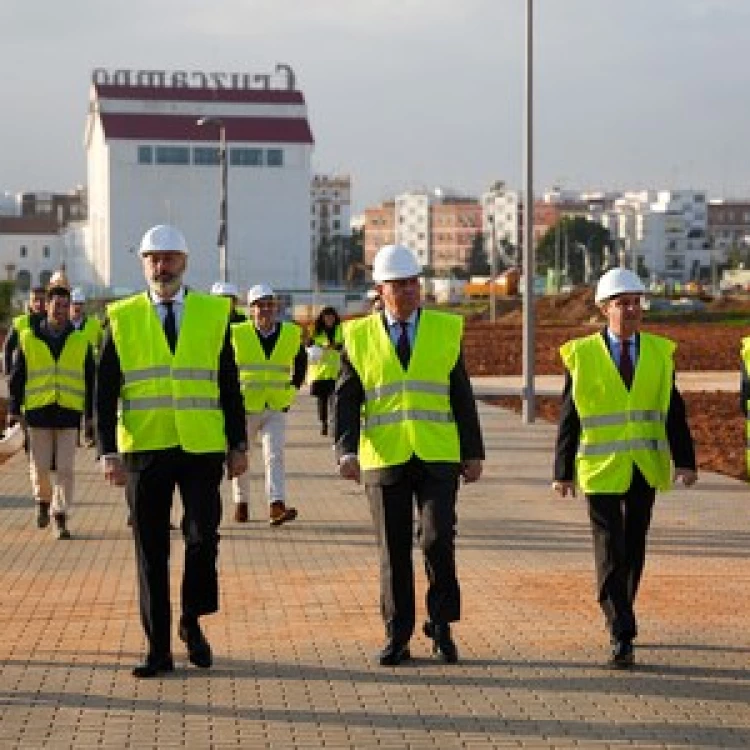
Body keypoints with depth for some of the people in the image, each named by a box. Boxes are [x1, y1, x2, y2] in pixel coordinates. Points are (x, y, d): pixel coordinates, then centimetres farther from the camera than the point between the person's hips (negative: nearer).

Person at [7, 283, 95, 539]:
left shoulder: (80, 342, 7)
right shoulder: (28, 339, 5)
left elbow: (90, 381, 10)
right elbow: (16, 377, 8)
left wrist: (91, 416, 7)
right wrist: (14, 410, 3)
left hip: (69, 414, 0)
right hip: (38, 412, 0)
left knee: (65, 469, -3)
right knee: (40, 466, 4)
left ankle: (60, 517, 5)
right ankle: (44, 500, 32)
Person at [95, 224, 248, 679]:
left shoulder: (214, 313, 6)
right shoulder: (121, 318, 3)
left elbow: (229, 384, 9)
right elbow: (105, 393, 1)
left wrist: (238, 444, 6)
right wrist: (109, 452, -6)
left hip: (202, 449, 0)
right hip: (144, 451, 0)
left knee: (203, 538, -3)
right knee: (151, 551, 4)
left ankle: (192, 623, 22)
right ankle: (159, 649, 13)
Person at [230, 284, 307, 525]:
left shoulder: (291, 334, 1)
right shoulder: (237, 334, -6)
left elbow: (300, 363, 20)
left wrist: (292, 390, 11)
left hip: (276, 409, 1)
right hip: (244, 408, -1)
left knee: (275, 456, -13)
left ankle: (276, 507, -21)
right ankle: (241, 503, 26)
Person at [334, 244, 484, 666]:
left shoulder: (446, 330, 6)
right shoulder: (359, 337, 4)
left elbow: (462, 396, 8)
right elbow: (346, 400, 0)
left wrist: (474, 452, 5)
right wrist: (346, 450, -15)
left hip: (438, 457, 0)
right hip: (385, 458, 0)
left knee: (438, 539, -12)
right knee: (394, 551, 5)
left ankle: (441, 627, 6)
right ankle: (398, 638, 15)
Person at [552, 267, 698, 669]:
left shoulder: (659, 352, 5)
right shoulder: (582, 355, -3)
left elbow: (673, 411, 3)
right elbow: (569, 418, -2)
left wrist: (684, 460, -6)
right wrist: (563, 471, -4)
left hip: (645, 469, 3)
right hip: (601, 470, -3)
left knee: (633, 550, 13)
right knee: (610, 555, -5)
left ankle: (619, 617, 31)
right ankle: (621, 638, -5)